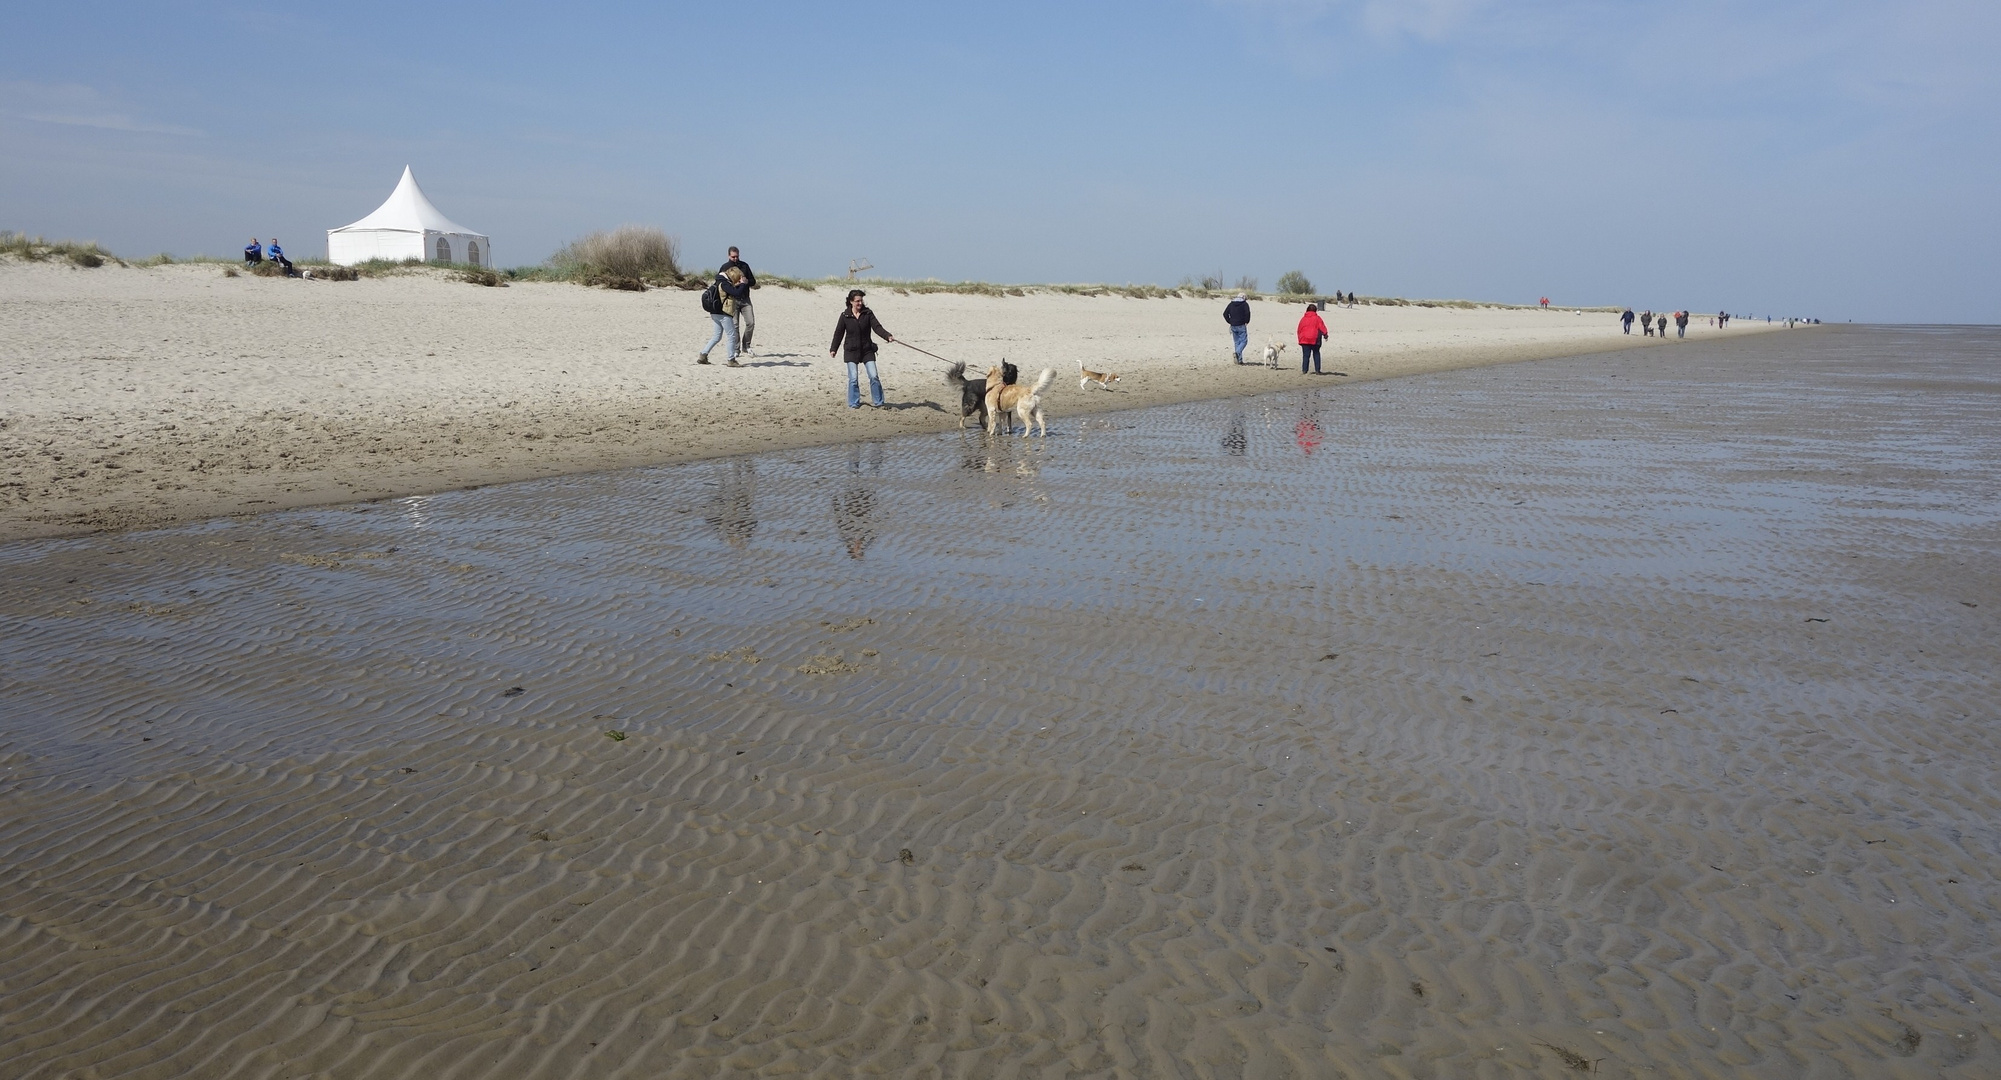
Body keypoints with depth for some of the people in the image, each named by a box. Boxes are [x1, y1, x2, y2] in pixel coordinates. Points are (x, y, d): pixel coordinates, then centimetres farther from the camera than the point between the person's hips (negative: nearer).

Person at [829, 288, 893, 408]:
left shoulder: (868, 313, 0)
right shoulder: (845, 316, -1)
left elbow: (877, 327, -9)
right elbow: (839, 333, 6)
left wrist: (888, 336, -25)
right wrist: (833, 349, 7)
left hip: (867, 350, 1)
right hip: (851, 351, -1)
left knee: (874, 376, -5)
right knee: (853, 378, -3)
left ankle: (877, 402, 6)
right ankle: (854, 403, 10)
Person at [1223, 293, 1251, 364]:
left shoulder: (1231, 304, 9)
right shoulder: (1245, 304, -3)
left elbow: (1225, 314, 3)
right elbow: (1247, 313, -17)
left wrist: (1230, 322, 8)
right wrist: (1246, 322, -3)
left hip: (1233, 326, 5)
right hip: (1241, 326, -5)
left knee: (1236, 342, 11)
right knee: (1243, 341, 1)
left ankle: (1239, 359, 10)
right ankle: (1237, 352, -24)